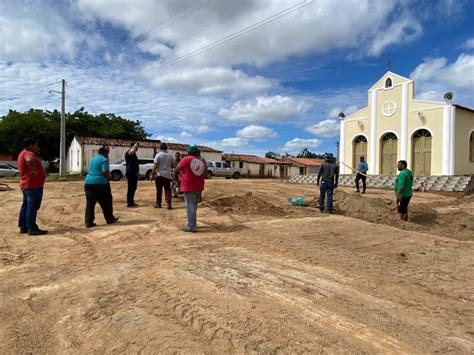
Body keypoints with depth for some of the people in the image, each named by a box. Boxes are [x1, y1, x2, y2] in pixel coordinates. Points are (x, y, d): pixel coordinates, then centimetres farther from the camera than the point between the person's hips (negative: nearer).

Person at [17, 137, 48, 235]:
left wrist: (36, 155, 16)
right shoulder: (28, 153, -16)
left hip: (26, 185, 11)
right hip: (33, 185, -11)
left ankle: (23, 227, 21)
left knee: (25, 206, 14)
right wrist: (34, 170, -26)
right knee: (32, 207, -8)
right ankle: (32, 229, -6)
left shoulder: (23, 154, 18)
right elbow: (30, 161, -39)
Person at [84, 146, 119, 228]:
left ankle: (89, 222, 4)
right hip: (100, 183, -6)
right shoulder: (104, 159, -6)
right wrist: (109, 176, 4)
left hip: (88, 182, 7)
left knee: (90, 203, 6)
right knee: (106, 202, 9)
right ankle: (110, 219, 20)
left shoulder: (92, 159, 19)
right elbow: (105, 172, -17)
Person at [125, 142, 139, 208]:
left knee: (133, 188, 12)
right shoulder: (128, 152, -10)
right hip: (130, 173, -10)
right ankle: (129, 203, -6)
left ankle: (132, 202, 19)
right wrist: (135, 145, -20)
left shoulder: (134, 153, 21)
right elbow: (132, 151, -36)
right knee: (130, 188, -8)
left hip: (134, 173, 10)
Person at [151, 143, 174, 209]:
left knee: (159, 190, 6)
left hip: (159, 175, -3)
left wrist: (152, 175, -8)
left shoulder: (158, 155, -8)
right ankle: (168, 204, -2)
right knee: (167, 190, 4)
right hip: (168, 175, 3)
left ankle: (158, 204, 13)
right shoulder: (170, 156, 5)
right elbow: (173, 165, 12)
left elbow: (155, 166, -13)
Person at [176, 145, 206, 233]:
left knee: (190, 206, -5)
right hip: (199, 187, 6)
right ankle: (193, 224, 26)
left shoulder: (186, 159, -8)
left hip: (189, 187, -6)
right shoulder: (202, 160, 9)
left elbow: (177, 169, 1)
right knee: (194, 206, 17)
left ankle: (192, 227, -5)